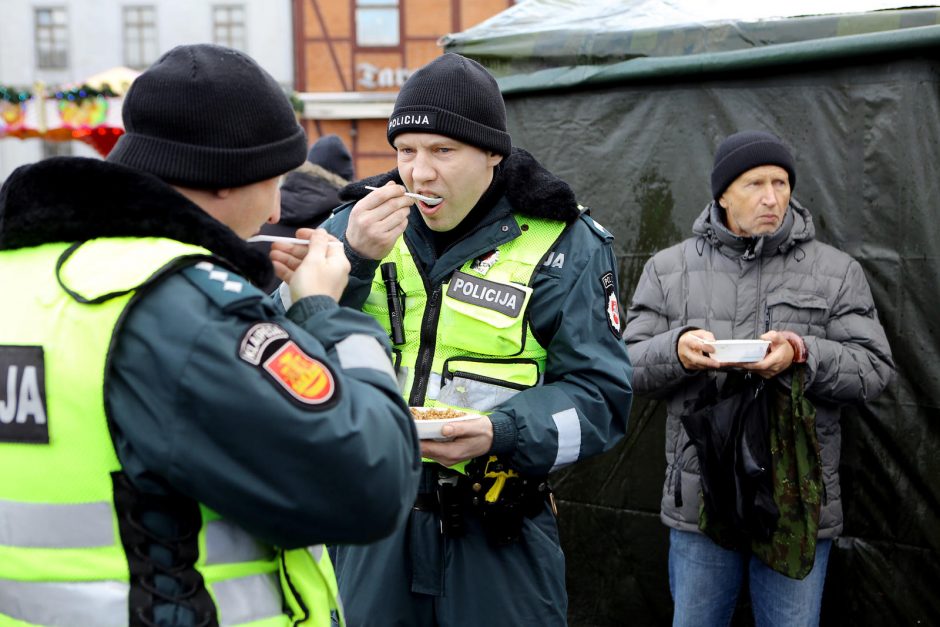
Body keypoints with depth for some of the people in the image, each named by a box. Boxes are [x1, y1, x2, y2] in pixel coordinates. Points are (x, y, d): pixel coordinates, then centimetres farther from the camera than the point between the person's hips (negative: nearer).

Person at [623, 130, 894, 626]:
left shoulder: (836, 271, 4)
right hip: (699, 502, 1)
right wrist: (676, 350, -18)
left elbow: (874, 368, -1)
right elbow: (629, 365, 4)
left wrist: (802, 355, -19)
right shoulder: (667, 268, 6)